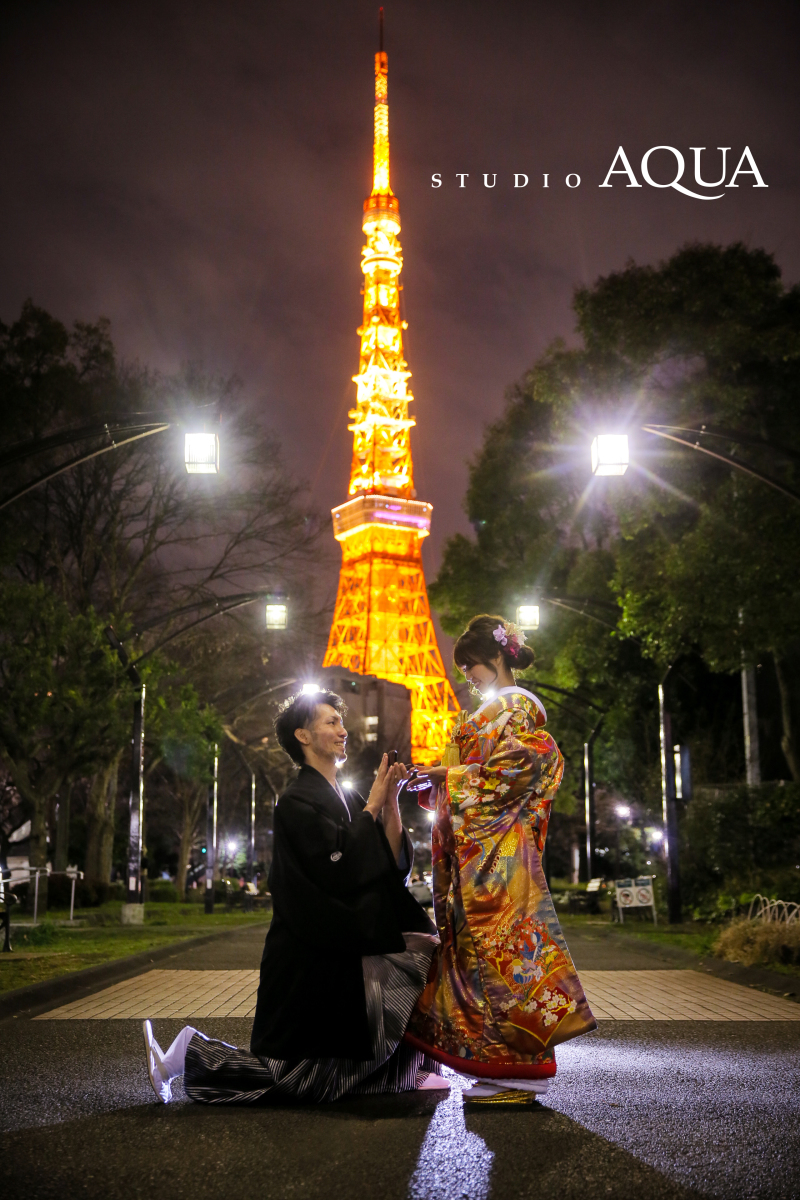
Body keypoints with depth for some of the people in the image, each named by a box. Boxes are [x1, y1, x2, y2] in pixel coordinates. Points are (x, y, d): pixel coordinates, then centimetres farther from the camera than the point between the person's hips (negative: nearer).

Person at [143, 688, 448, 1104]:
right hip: (310, 964, -8)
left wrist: (391, 801, -6)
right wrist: (373, 805, -14)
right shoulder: (297, 800, -13)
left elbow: (397, 863, 5)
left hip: (345, 953, 8)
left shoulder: (348, 800, 12)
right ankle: (187, 1053, 10)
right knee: (295, 1075, -1)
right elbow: (339, 866, -24)